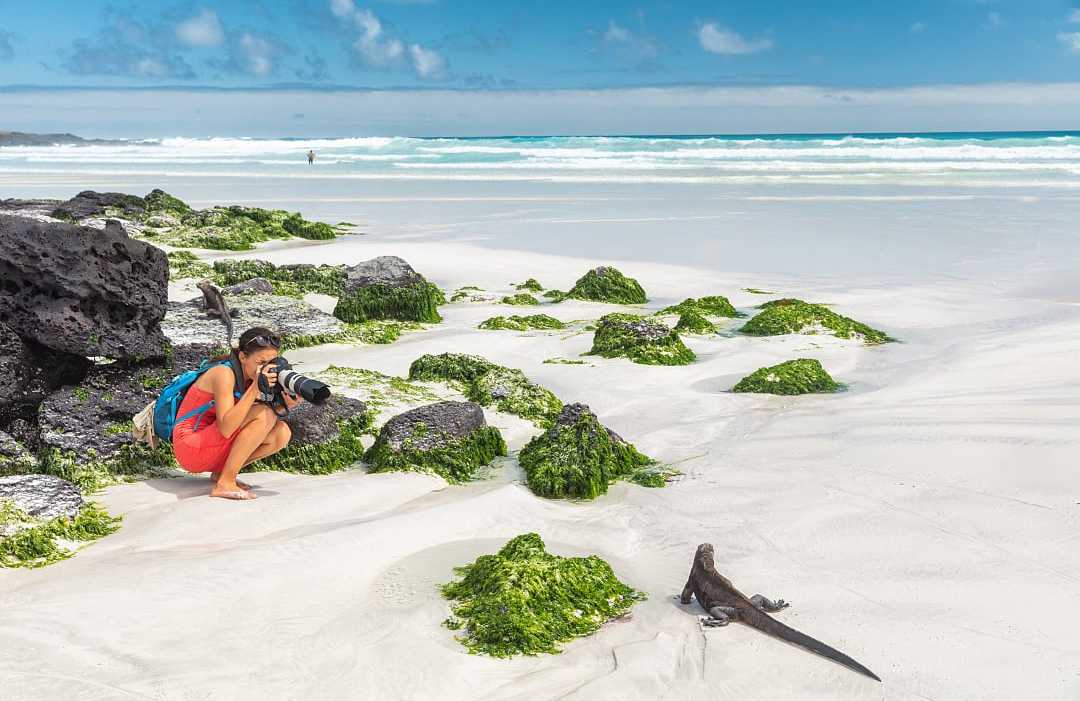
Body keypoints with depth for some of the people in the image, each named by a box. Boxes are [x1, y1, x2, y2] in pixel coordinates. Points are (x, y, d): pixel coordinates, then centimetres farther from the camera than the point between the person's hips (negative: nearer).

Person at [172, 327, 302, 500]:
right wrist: (255, 388, -34)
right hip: (191, 448, -8)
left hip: (212, 446, 8)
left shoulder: (249, 375, 3)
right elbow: (225, 429, -31)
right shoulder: (224, 374, -20)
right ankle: (224, 484, -18)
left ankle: (221, 472, 3)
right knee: (263, 415, -23)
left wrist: (284, 405, -19)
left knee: (281, 432, -6)